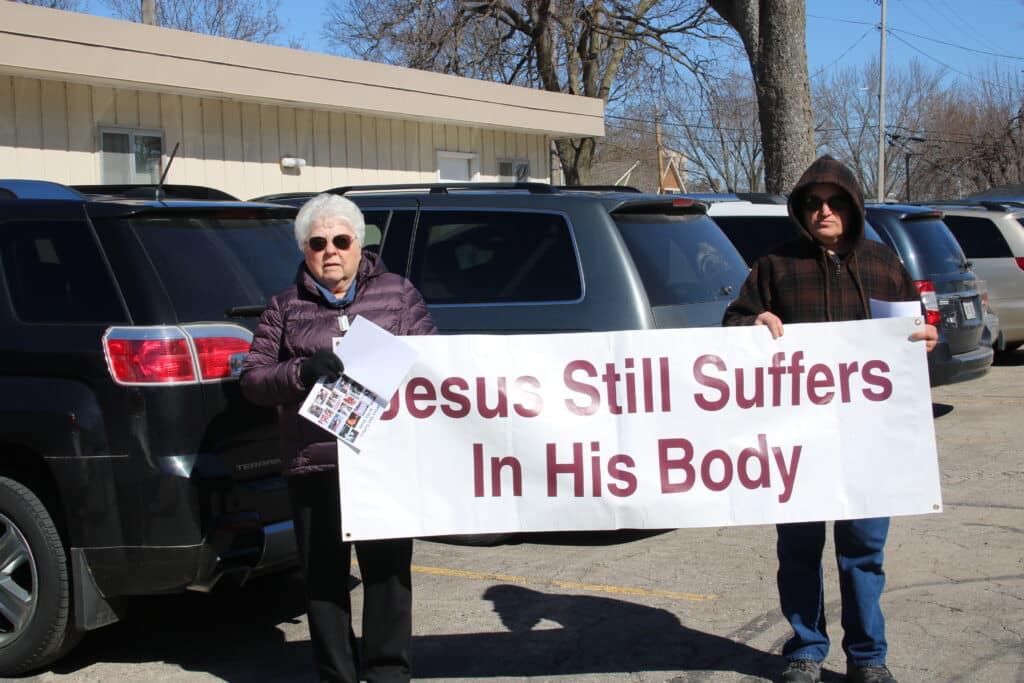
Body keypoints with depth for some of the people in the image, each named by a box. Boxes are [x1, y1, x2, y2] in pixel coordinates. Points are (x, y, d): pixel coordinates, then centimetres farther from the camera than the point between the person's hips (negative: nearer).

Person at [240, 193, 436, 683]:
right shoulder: (286, 306, 10)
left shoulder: (397, 293, 9)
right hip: (313, 463, 1)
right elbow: (252, 380, 5)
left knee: (388, 570, 4)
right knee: (323, 577, 7)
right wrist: (302, 371, -14)